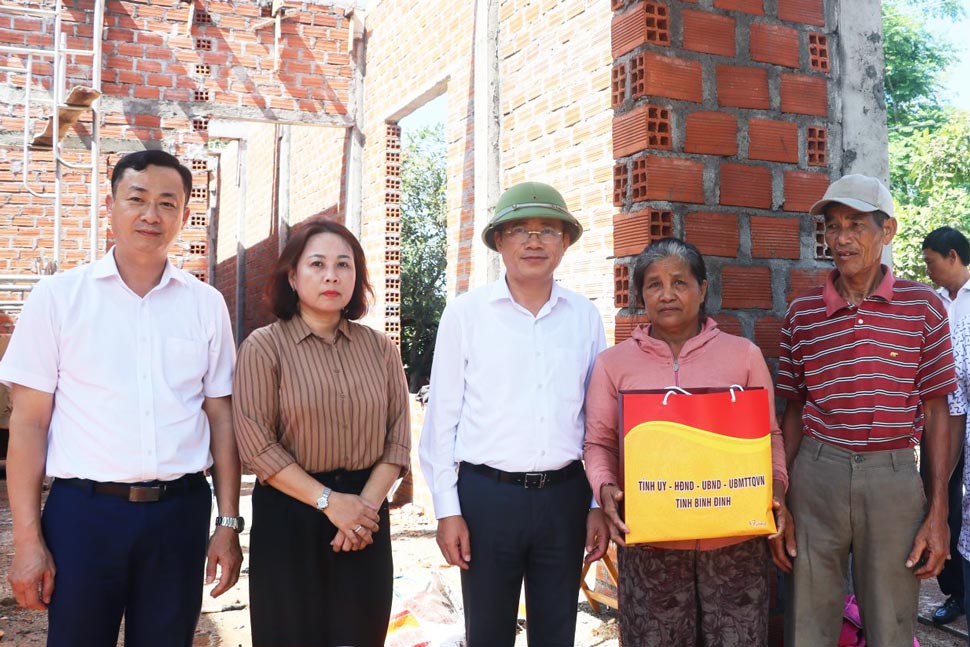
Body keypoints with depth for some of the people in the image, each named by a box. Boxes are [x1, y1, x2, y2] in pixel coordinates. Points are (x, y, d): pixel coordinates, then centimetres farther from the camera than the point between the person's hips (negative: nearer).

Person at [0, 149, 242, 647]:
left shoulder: (206, 304, 4)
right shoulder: (58, 297, -1)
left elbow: (221, 418, 6)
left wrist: (228, 523, 4)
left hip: (180, 511, 2)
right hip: (83, 510, -1)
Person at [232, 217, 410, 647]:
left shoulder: (380, 349, 6)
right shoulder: (264, 347, -4)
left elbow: (397, 438, 3)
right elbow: (257, 445, -11)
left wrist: (367, 504, -11)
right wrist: (329, 502, -15)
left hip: (365, 519, 3)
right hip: (289, 516, -2)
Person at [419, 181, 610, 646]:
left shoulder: (585, 317, 4)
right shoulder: (465, 313, -3)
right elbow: (442, 416, -2)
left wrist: (599, 504, 7)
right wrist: (447, 508, -4)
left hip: (564, 495, 2)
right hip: (487, 494, -2)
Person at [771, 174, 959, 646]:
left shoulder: (923, 306, 0)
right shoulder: (802, 313, 2)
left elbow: (934, 413, 2)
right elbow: (793, 413, 7)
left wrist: (938, 514, -2)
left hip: (894, 476, -1)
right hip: (817, 474, 1)